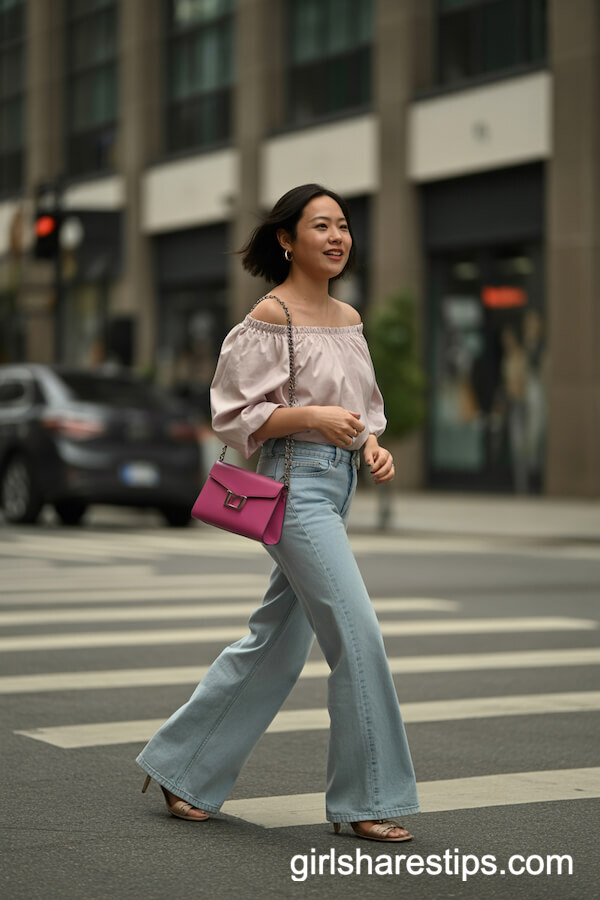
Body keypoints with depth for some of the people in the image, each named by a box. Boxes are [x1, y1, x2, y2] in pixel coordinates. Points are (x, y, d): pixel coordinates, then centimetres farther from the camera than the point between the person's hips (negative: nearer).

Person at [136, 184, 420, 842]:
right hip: (294, 481, -9)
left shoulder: (348, 318, 14)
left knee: (276, 645, 13)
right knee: (357, 636, -10)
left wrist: (371, 445, 3)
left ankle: (182, 769, 24)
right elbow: (236, 416, -10)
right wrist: (311, 417, -21)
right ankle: (367, 798, 0)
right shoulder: (271, 317, -9)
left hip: (336, 485, 9)